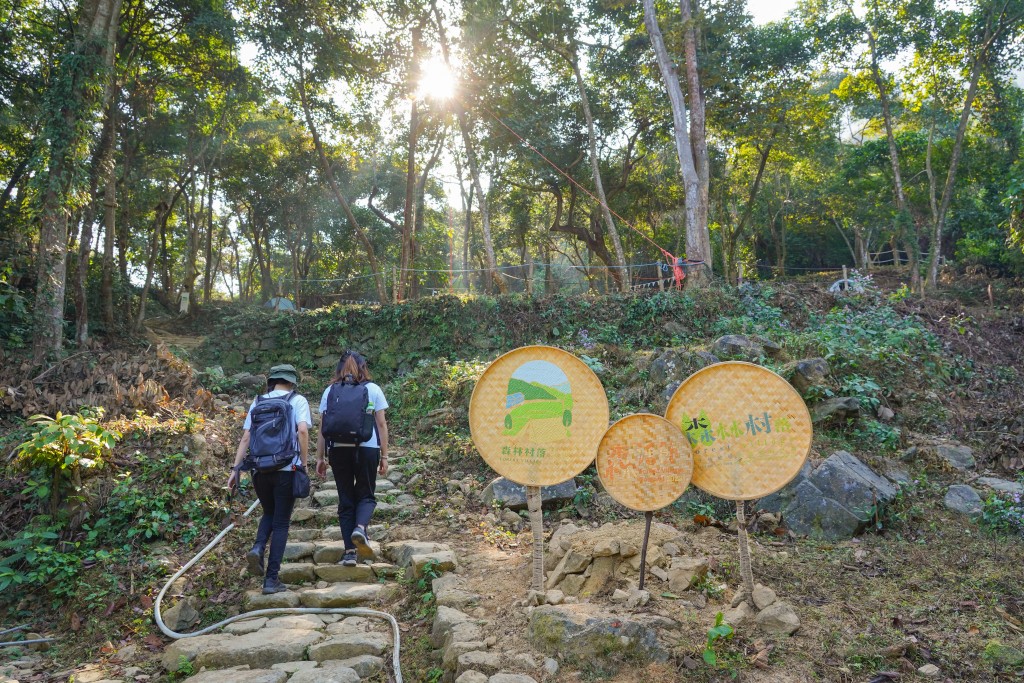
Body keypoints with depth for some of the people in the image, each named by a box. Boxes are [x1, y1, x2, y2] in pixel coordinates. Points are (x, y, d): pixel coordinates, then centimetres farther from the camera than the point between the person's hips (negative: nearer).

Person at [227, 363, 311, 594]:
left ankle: (258, 549, -1)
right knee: (281, 523, 6)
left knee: (269, 514, 25)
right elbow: (303, 430, -14)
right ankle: (271, 579, 4)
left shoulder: (258, 402, 12)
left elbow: (246, 437, 6)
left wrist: (236, 468, 7)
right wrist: (303, 462, -7)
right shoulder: (298, 401, 2)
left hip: (260, 469, 3)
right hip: (286, 469, -3)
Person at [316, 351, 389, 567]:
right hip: (367, 448, -1)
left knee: (346, 500, 10)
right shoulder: (372, 389, 6)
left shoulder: (330, 391, 9)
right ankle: (361, 528, -17)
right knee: (366, 495, 13)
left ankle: (350, 551, 7)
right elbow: (381, 424, 4)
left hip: (338, 450, 1)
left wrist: (320, 457, 10)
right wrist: (384, 456, 7)